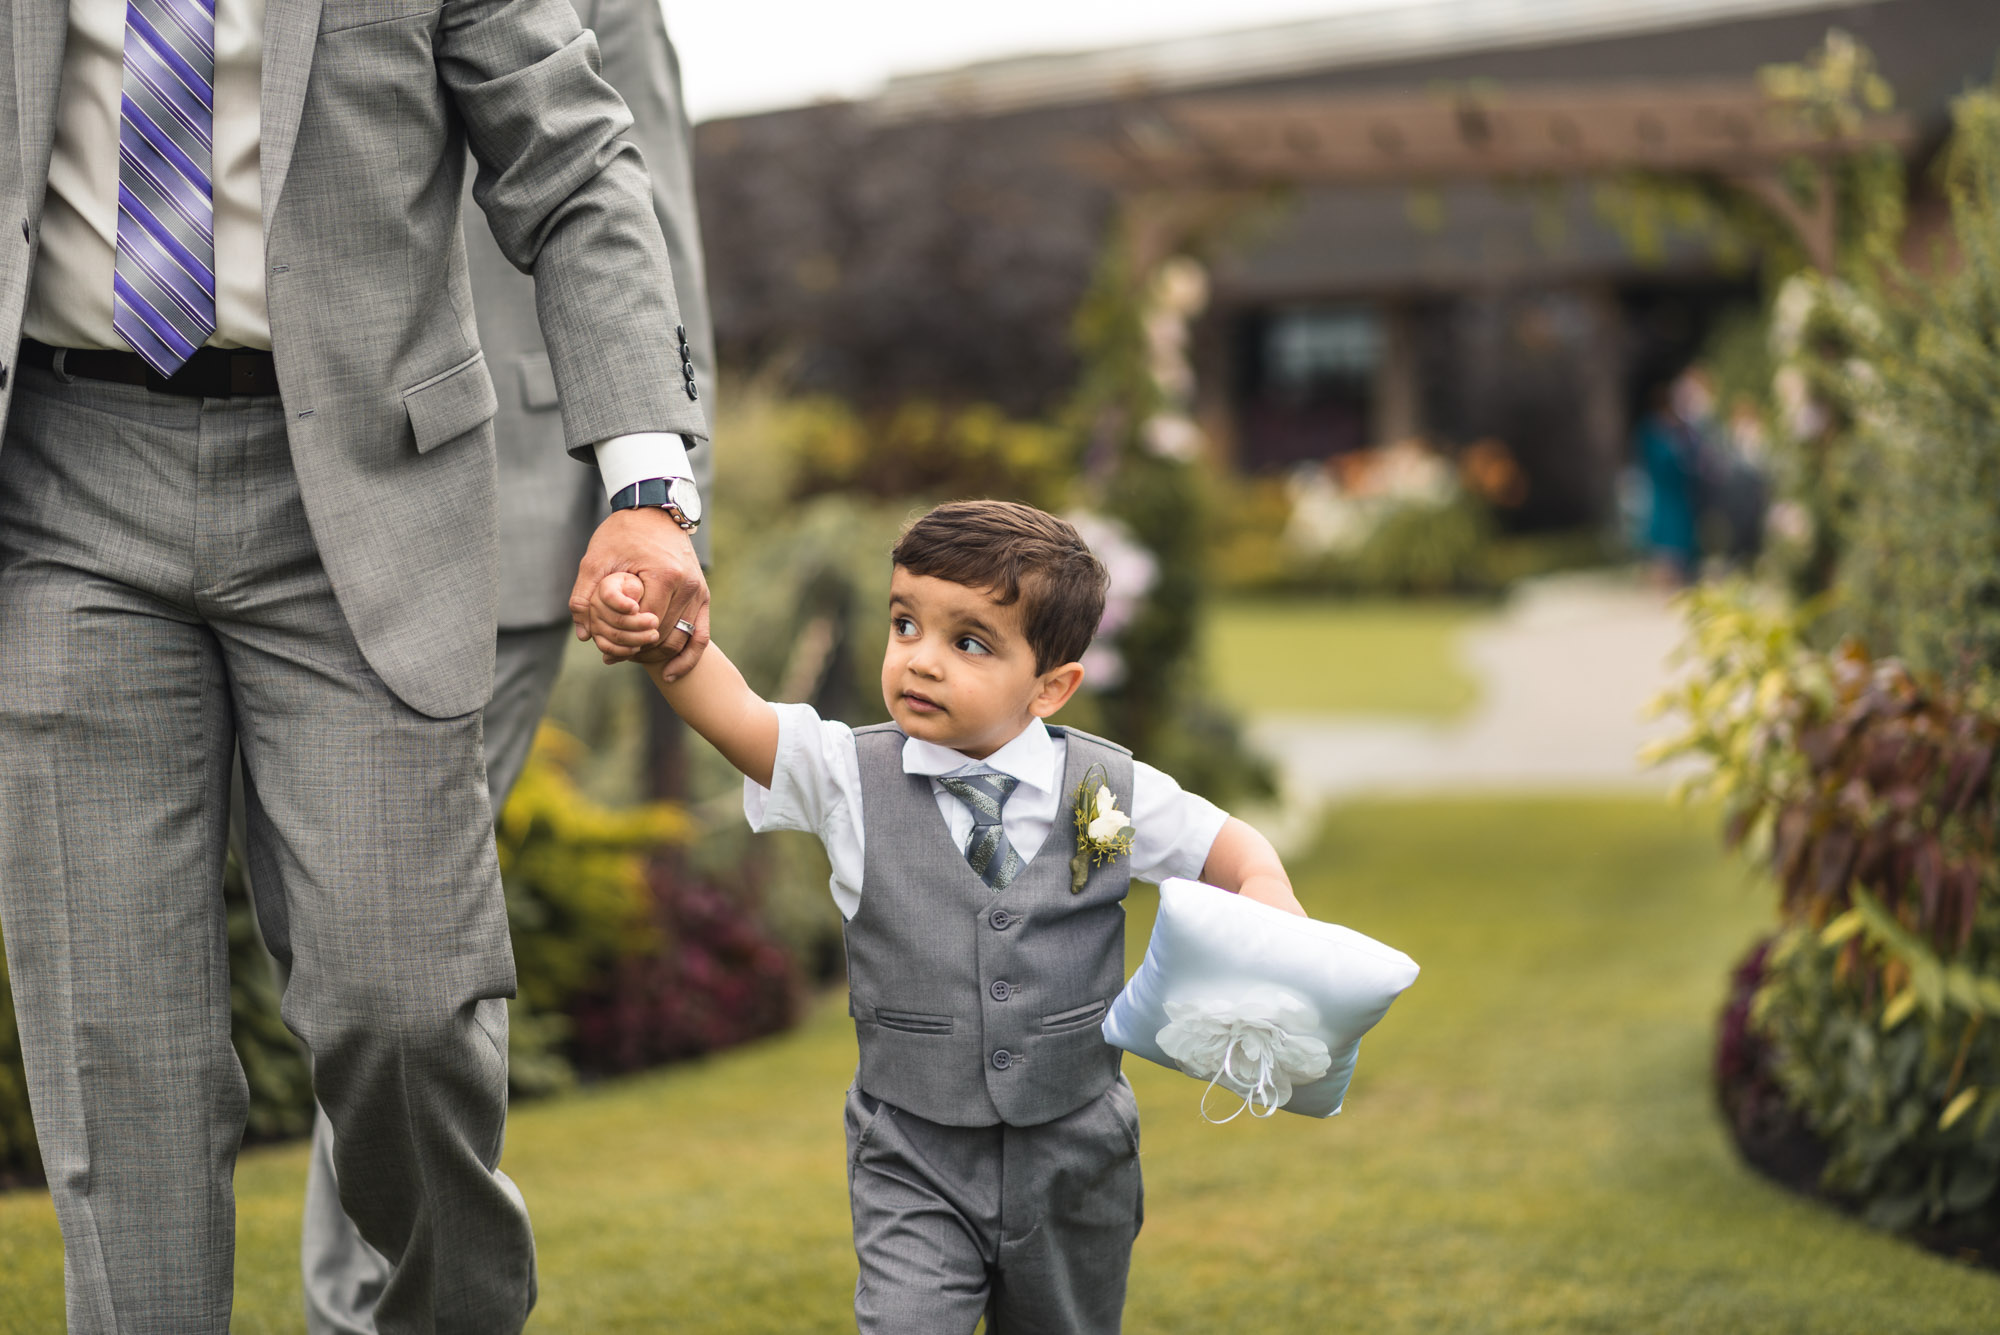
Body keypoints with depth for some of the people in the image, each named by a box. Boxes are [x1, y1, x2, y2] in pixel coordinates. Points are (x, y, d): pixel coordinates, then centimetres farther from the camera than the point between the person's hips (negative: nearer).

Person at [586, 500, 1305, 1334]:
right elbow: (733, 713, -19)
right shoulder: (849, 779, -7)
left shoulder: (1111, 790, -5)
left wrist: (1268, 895, -14)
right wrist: (658, 639, -38)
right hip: (915, 1163, -1)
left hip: (1073, 1157, 1)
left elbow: (1229, 847, 8)